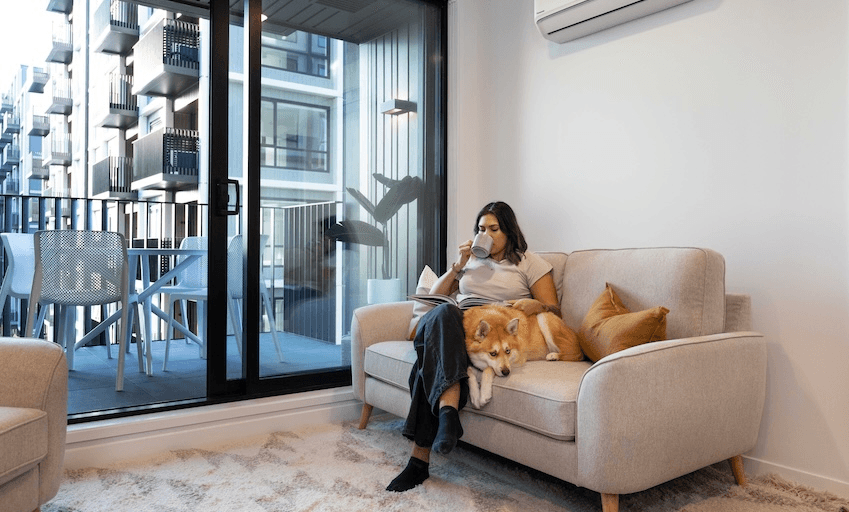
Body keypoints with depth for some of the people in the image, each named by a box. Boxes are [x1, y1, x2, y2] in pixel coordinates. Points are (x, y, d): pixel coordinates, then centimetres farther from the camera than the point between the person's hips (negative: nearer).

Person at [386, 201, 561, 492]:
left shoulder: (529, 263, 17)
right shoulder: (471, 259, 30)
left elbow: (553, 310, 9)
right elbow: (434, 296, 24)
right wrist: (458, 266, 11)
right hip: (453, 326, 4)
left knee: (433, 355, -35)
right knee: (443, 313, -37)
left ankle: (420, 459, -41)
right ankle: (448, 411, -49)